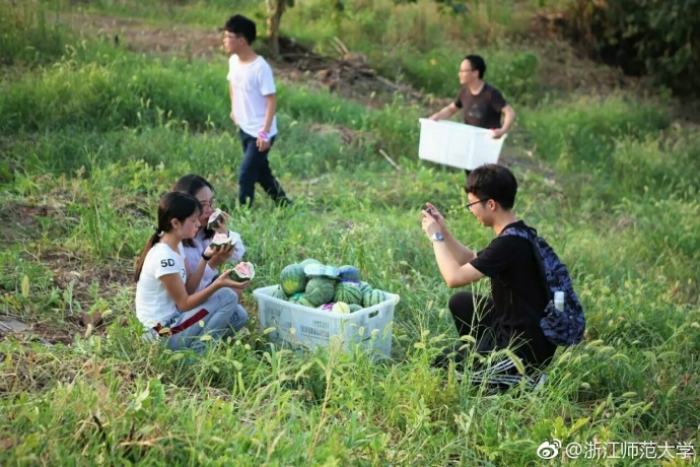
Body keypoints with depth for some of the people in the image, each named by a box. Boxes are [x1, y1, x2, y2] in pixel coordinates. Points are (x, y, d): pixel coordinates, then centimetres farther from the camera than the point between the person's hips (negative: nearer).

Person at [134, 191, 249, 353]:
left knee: (238, 315, 5)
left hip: (174, 319, 9)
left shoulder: (176, 246, 6)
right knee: (228, 296, -14)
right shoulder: (164, 257, -24)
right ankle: (197, 352, -6)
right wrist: (218, 284, -26)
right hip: (165, 333, -9)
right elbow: (184, 303, -19)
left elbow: (190, 289, 2)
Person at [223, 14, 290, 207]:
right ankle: (284, 205, 36)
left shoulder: (260, 67, -24)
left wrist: (264, 133, -24)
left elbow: (271, 100, -22)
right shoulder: (233, 61, -1)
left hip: (260, 132, -8)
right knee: (261, 172, 19)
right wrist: (234, 109, 16)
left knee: (246, 175, -8)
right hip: (244, 128, 8)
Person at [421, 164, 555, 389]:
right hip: (521, 331, 9)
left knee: (437, 363, 1)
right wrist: (443, 230, 8)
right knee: (461, 303, 22)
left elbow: (454, 277, -25)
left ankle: (520, 377, -1)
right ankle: (480, 362, 22)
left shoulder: (510, 244, -26)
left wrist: (436, 237, -11)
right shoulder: (516, 234, 4)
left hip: (525, 348, -9)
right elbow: (471, 261, 18)